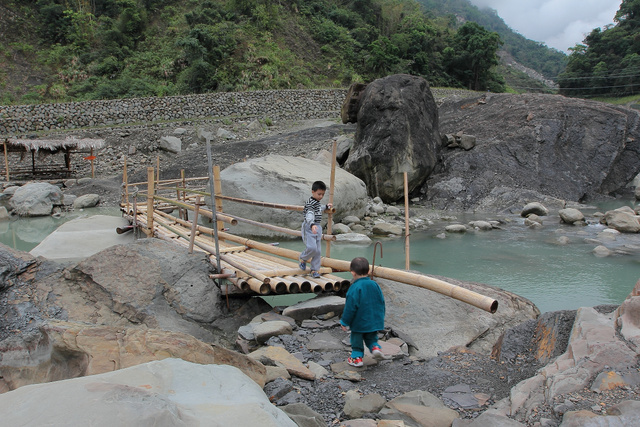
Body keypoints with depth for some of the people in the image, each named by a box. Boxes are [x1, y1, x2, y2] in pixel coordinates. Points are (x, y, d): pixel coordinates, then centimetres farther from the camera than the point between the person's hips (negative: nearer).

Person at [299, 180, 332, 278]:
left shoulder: (318, 202, 14)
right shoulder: (310, 203, -17)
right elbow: (309, 214, -35)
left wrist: (326, 206, 42)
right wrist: (312, 224, -51)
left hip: (317, 228, 9)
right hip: (309, 227, -9)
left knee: (318, 251, 5)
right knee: (312, 248, -19)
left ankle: (315, 270, 14)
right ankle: (303, 259, 12)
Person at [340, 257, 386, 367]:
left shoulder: (354, 288, -19)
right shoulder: (375, 285, -1)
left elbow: (350, 307, -17)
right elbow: (382, 303, 8)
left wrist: (345, 322, -6)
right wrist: (380, 318, 21)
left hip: (359, 322, -5)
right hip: (374, 321, 5)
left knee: (356, 339, 12)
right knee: (371, 337, 22)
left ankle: (357, 357, 17)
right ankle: (375, 347, -3)